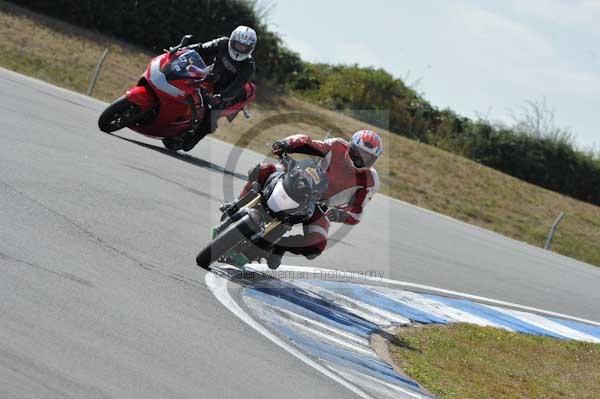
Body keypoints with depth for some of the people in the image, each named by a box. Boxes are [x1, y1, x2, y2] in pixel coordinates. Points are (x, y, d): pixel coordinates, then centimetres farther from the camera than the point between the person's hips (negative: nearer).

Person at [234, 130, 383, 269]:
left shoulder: (369, 180, -21)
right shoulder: (338, 147, -16)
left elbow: (355, 215, -19)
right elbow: (306, 143, -7)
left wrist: (340, 215, -42)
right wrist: (288, 144, -29)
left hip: (321, 208, -2)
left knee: (317, 245, -30)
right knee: (262, 172, -19)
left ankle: (277, 246, -8)